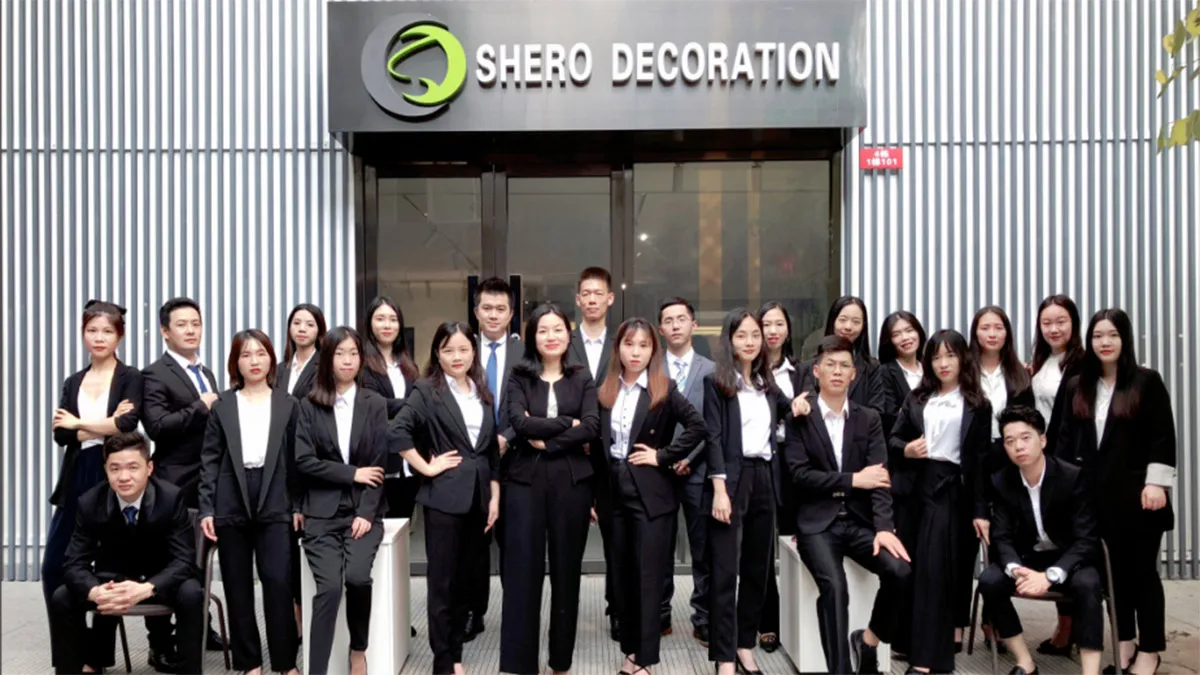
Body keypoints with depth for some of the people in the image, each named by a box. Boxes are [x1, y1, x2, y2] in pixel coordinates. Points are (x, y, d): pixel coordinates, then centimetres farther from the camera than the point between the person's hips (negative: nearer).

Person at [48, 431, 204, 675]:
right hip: (112, 580, 3)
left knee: (191, 595, -33)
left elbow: (184, 561, -25)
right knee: (61, 598, -21)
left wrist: (145, 589, -45)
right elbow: (75, 564, -15)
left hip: (160, 581, -3)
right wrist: (95, 592, -40)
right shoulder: (90, 503, -16)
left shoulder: (171, 498, -23)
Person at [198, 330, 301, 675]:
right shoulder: (222, 406, 7)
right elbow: (209, 460, 4)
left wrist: (298, 506, 1)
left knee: (278, 583, -8)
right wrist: (206, 508, -3)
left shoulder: (288, 405, 7)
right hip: (232, 506, 1)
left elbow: (296, 459, 6)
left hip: (275, 505, -1)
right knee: (238, 588, 6)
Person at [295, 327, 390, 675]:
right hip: (321, 512, 0)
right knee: (329, 587, -19)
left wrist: (366, 513, -9)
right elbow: (303, 460, -4)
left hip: (363, 510, 0)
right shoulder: (309, 405, 5)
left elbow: (379, 464, 1)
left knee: (357, 577, -22)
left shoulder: (375, 404, 6)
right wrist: (352, 474, -9)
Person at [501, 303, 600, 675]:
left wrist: (546, 440, -11)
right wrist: (567, 424, -8)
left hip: (571, 481, 1)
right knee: (523, 569, -1)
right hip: (525, 480, -1)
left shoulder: (582, 378, 9)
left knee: (566, 568, 7)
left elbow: (592, 427, -6)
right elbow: (520, 423, -11)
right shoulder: (519, 378, 6)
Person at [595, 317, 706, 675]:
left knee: (648, 575, 0)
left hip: (650, 492, -5)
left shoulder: (664, 390, -7)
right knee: (622, 574, 13)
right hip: (615, 491, 5)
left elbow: (698, 426, -15)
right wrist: (596, 491, 6)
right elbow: (599, 443, 10)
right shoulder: (606, 391, 6)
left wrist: (663, 455, -15)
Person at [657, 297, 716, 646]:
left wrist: (689, 457, -9)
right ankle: (659, 615, 19)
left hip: (697, 470, 0)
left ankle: (704, 621, 12)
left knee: (704, 551, 3)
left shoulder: (711, 370, 5)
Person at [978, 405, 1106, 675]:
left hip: (1071, 558, -3)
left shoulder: (1073, 477, -18)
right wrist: (1015, 569, -32)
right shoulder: (1001, 481, -7)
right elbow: (1001, 537, -9)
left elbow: (1086, 540, -21)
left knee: (1086, 585, -36)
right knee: (989, 581, -24)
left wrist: (1050, 576, -35)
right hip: (1028, 557, 3)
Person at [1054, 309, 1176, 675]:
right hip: (1098, 494, 4)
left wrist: (1156, 483, -13)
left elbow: (1163, 438, -7)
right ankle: (1125, 642, 24)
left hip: (1136, 492, -4)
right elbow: (1066, 438, 9)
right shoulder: (1076, 387, 9)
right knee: (1113, 570, 11)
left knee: (1142, 570, 4)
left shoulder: (1147, 382, -3)